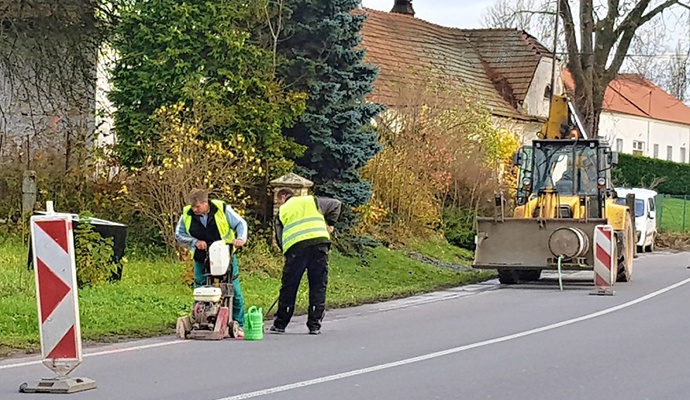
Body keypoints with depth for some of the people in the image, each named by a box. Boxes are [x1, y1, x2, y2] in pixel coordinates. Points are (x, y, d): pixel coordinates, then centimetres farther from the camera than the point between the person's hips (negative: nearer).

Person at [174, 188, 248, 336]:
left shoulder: (222, 209, -12)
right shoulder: (187, 214, -6)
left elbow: (241, 223, -2)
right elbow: (179, 235, 4)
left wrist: (241, 238, -21)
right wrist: (195, 242, -12)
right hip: (202, 260, 1)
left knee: (234, 291, 1)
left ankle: (238, 325, 11)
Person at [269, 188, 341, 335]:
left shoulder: (282, 211, 20)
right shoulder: (312, 201, 22)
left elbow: (279, 239, 16)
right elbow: (335, 204, 18)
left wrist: (286, 252, 23)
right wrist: (330, 224, 23)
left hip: (295, 247, -1)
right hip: (320, 242, 1)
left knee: (289, 286, 7)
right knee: (318, 285, 5)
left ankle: (280, 324, 12)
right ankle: (314, 325, 4)